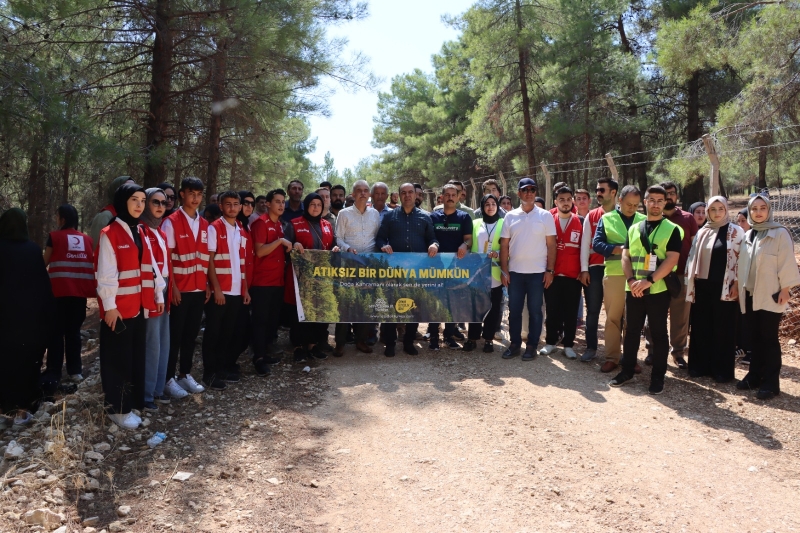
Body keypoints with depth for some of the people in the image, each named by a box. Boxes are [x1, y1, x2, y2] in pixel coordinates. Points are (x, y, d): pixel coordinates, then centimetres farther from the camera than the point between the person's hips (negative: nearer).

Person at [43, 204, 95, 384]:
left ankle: (53, 373, 4)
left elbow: (44, 263, 5)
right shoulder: (87, 239, 8)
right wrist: (92, 287, 18)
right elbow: (92, 263, 10)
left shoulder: (54, 236, -1)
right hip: (80, 291, 3)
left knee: (57, 331, 4)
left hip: (60, 290, -3)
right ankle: (75, 370, 11)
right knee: (74, 330, 12)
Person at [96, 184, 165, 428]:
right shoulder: (109, 234, -10)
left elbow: (150, 267, 14)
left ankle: (131, 403, 23)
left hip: (139, 305, 7)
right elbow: (106, 273, -14)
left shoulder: (141, 233, 13)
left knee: (137, 356, 12)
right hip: (119, 307, -7)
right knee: (118, 359, 1)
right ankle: (117, 409, 11)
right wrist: (109, 305, -17)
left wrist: (158, 295, 11)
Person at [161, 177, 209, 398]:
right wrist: (173, 287, -13)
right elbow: (165, 257, -9)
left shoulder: (204, 224, 10)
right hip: (179, 289, -5)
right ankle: (169, 378, 11)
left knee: (191, 334, 12)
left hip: (199, 289, 5)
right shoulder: (171, 222, -7)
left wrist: (207, 284, 8)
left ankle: (185, 374, 23)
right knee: (175, 335, 2)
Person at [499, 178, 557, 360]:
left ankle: (531, 346, 14)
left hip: (537, 272, -2)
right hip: (515, 272, 2)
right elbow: (504, 245, 6)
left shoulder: (545, 216, 0)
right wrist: (504, 270, -1)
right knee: (514, 310, 7)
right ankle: (515, 344, 19)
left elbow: (551, 245, 0)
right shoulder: (511, 216, 5)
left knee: (535, 311, 5)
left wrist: (550, 270, -6)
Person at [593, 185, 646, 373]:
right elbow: (596, 243, -2)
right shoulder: (606, 219, 5)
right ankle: (612, 357, 14)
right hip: (613, 274, 0)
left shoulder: (644, 220, 6)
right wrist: (618, 249, -15)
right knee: (613, 317, 6)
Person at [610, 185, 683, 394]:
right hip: (634, 289, 4)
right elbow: (625, 256, 7)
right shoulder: (634, 228, 12)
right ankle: (627, 370, 22)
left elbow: (671, 260, -10)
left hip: (659, 289, -4)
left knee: (658, 332, 4)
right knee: (631, 330, 10)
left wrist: (649, 281, -19)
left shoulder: (672, 229, 0)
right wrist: (631, 280, -10)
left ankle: (658, 376, 14)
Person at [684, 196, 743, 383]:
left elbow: (741, 259, -5)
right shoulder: (702, 232, 10)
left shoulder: (736, 232, -2)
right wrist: (690, 282, 9)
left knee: (722, 329, 2)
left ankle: (722, 370, 11)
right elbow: (692, 257, 13)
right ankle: (700, 365, 18)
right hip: (702, 286, 4)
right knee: (701, 327, 8)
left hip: (724, 287, -4)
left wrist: (736, 284, -11)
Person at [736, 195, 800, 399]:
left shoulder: (780, 233, -6)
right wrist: (738, 286, 12)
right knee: (755, 337, 11)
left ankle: (771, 382, 4)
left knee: (769, 338, -2)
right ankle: (755, 375, 20)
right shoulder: (747, 236, 11)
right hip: (750, 295, 5)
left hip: (771, 295, -5)